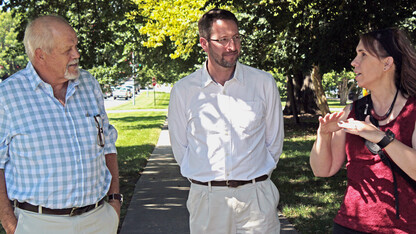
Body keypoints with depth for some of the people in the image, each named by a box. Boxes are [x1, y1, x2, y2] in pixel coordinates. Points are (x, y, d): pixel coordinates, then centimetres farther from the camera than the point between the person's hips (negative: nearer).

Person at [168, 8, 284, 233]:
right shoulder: (183, 90, 1)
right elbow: (180, 146, 9)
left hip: (256, 196, 0)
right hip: (206, 198, 0)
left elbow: (274, 140, 9)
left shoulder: (264, 83, 2)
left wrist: (257, 179, 9)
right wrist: (207, 177, 8)